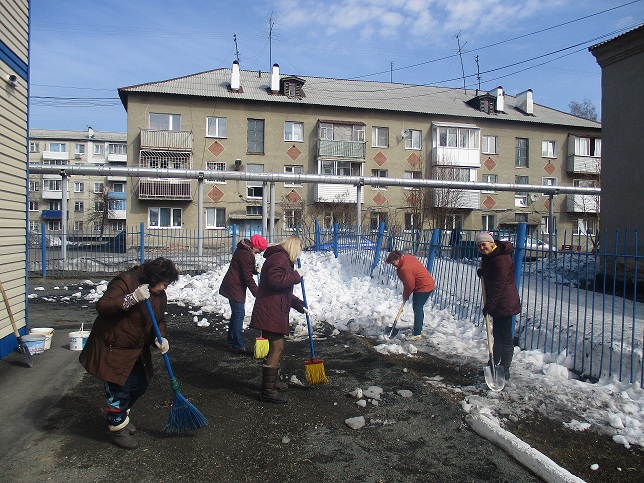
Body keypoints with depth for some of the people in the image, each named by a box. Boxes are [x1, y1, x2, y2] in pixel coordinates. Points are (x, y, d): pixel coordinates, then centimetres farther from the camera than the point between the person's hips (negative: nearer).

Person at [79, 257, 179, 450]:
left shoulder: (160, 295, 1)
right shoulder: (126, 281, -24)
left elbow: (159, 320, 8)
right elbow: (102, 306, -32)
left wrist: (159, 338, -13)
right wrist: (132, 298, -43)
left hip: (137, 350, 8)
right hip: (112, 348, -8)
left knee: (140, 384, 16)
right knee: (119, 389, -2)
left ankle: (121, 416, 41)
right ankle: (118, 428, 20)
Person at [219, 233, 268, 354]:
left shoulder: (243, 249, 9)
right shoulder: (247, 255, -22)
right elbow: (247, 277, -21)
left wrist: (255, 270, 2)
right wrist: (257, 293, -16)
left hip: (233, 286, 11)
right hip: (235, 288, -11)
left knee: (236, 314, 17)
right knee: (239, 315, -7)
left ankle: (232, 342, 27)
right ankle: (238, 346, -3)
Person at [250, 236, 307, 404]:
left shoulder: (283, 259, 22)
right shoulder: (279, 258, -12)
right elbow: (275, 281, -28)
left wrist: (299, 304, 19)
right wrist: (296, 275, -17)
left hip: (275, 311, 11)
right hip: (271, 312, -11)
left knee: (276, 347, 20)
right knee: (277, 347, -9)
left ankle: (271, 382, 34)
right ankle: (268, 391, -4)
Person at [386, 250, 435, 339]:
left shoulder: (404, 269, -27)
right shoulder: (407, 257, 3)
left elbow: (409, 285, -19)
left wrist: (405, 296, -1)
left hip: (423, 287, -11)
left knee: (417, 309, -9)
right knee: (418, 307, 21)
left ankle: (417, 334, -9)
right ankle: (419, 328, 36)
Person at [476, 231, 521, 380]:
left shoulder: (501, 258, -22)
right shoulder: (489, 256, 11)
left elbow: (499, 285, -23)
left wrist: (489, 305, -20)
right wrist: (482, 272, 2)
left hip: (505, 303, -11)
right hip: (498, 303, 11)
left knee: (505, 337, -1)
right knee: (497, 334, 20)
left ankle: (504, 370, 9)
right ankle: (494, 364, 33)